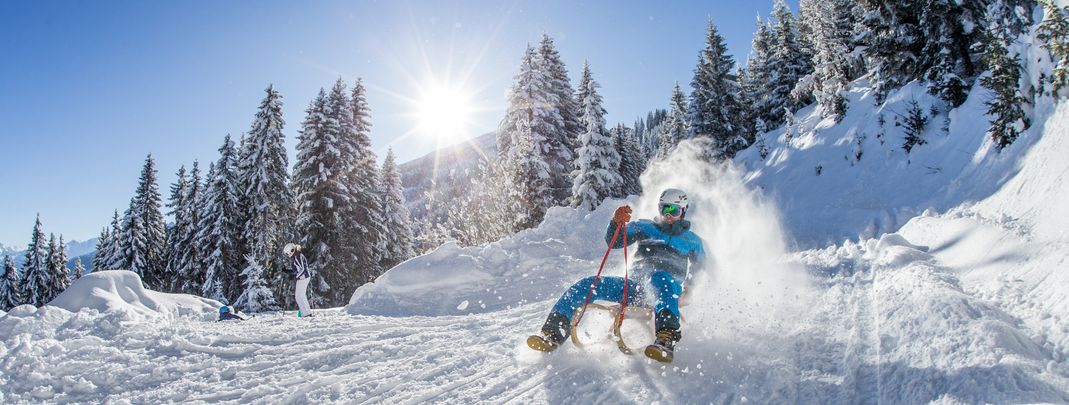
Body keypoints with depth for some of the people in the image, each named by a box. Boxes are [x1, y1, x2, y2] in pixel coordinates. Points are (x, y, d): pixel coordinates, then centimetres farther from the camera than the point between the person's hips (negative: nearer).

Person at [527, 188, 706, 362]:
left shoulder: (692, 240, 19)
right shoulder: (644, 227, 19)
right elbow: (614, 242, 6)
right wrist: (616, 223, -15)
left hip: (670, 289, -3)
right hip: (634, 286, 3)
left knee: (659, 278, -40)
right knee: (586, 285, -18)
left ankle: (667, 339, -61)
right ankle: (553, 334, -26)